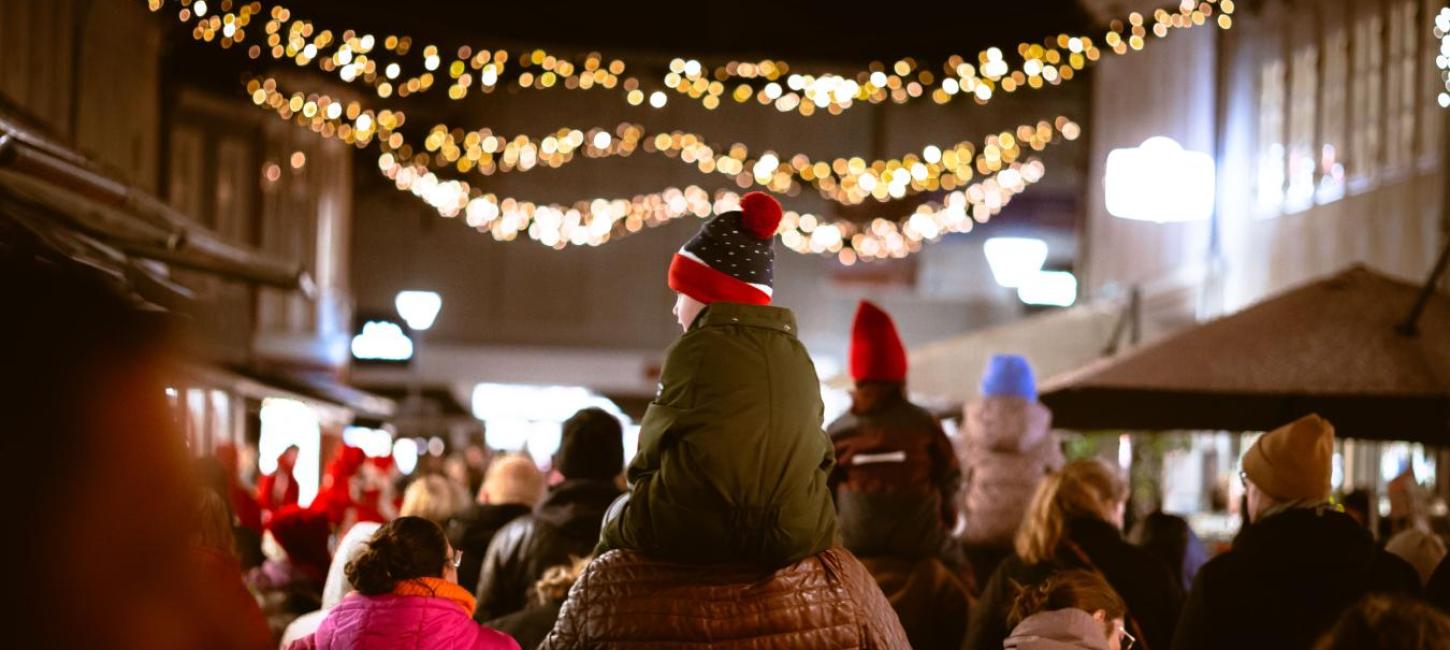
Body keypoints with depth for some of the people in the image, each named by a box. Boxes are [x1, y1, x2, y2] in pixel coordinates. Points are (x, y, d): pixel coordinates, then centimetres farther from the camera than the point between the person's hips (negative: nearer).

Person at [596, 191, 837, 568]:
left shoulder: (697, 348, -6)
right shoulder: (798, 356, 11)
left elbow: (656, 441, -3)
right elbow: (819, 456, 9)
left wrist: (641, 479, 15)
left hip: (699, 534, -5)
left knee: (618, 524, 20)